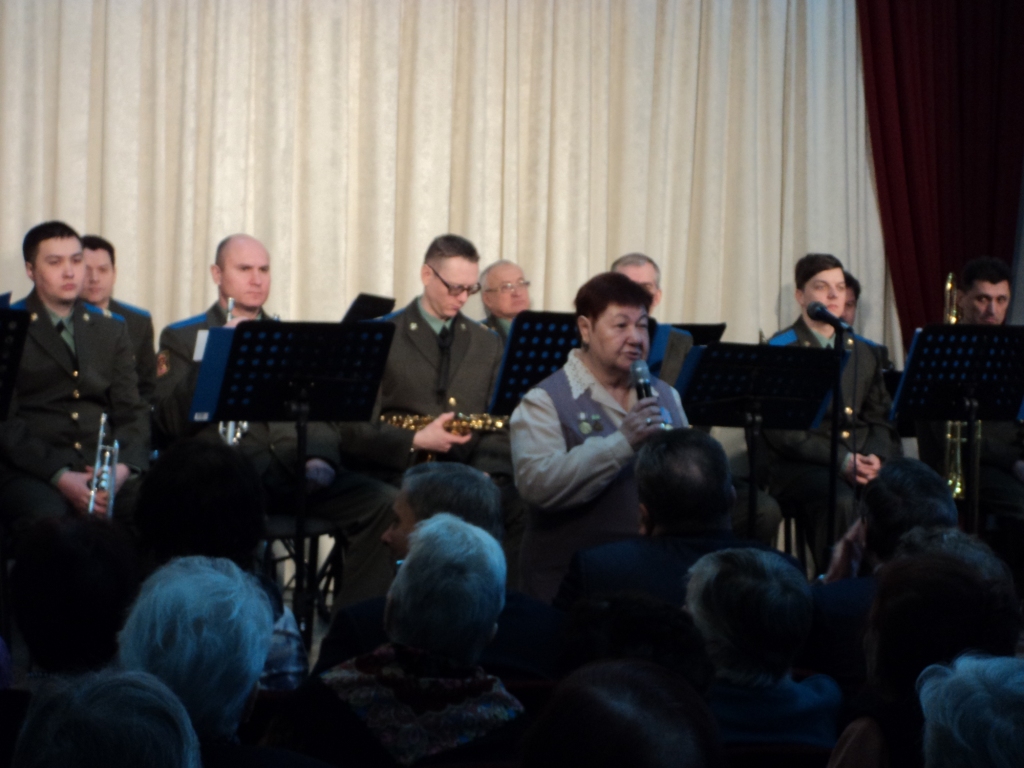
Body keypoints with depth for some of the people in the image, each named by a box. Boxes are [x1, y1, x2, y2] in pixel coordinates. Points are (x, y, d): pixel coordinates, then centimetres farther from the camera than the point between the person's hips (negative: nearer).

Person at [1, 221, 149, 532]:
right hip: (33, 471, -4)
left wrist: (123, 466, -9)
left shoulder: (111, 330, 19)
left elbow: (132, 412, 13)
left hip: (104, 468, 4)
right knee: (47, 518, -37)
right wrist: (61, 477, -18)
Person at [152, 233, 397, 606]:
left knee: (382, 502, -20)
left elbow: (320, 415, 21)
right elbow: (170, 422, -2)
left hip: (293, 469, 5)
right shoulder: (182, 337, 12)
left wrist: (320, 458, -2)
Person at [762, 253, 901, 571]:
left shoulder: (866, 351, 20)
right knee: (841, 501, -37)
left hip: (865, 463, 5)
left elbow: (881, 417, 17)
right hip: (799, 465, -5)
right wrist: (843, 461, -15)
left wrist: (876, 457, -6)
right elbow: (781, 429, -7)